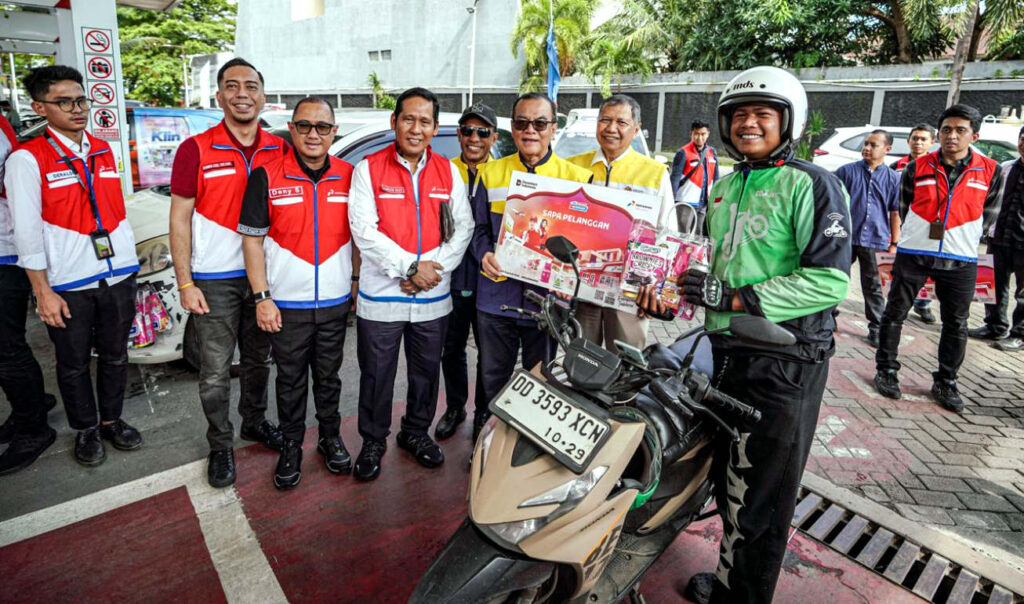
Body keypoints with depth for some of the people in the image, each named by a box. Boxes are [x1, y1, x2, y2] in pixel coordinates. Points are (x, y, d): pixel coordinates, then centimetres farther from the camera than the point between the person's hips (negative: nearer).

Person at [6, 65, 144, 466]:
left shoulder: (104, 151, 9)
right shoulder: (27, 159, -8)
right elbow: (26, 231, -9)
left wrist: (129, 266, 10)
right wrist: (43, 292, -11)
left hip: (117, 275, 4)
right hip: (68, 284, -4)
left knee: (115, 356, 14)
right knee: (74, 363, 11)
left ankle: (111, 420, 32)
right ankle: (86, 430, 29)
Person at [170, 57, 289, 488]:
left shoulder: (280, 151, 2)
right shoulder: (195, 150, -6)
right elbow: (180, 219, -5)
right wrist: (185, 283, -10)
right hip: (214, 281, -3)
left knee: (258, 360, 18)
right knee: (215, 372, 5)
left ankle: (255, 421, 39)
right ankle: (220, 446, 23)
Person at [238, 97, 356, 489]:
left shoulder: (348, 176, 1)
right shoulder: (267, 176, -7)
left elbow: (359, 236, 9)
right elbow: (252, 239, -5)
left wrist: (359, 283, 4)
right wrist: (262, 297, -9)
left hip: (335, 303, 2)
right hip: (286, 304, -2)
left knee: (328, 377, 16)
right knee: (291, 380, 12)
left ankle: (331, 438, 34)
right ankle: (291, 447, 28)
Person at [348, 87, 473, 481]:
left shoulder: (448, 172, 6)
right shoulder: (369, 169, -3)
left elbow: (463, 227, 1)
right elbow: (363, 231, -12)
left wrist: (435, 269, -13)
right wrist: (411, 266, -18)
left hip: (434, 298, 3)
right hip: (381, 296, -2)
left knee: (427, 371, 16)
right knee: (376, 375, 9)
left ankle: (416, 432, 37)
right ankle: (373, 441, 30)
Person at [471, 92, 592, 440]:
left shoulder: (576, 177, 1)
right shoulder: (491, 173, 7)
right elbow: (479, 226, 11)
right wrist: (484, 254, -10)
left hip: (546, 297, -1)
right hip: (497, 293, 2)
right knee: (493, 380, 16)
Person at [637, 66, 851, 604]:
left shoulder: (812, 185, -11)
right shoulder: (724, 186, 14)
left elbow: (830, 280, -20)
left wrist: (733, 298, -24)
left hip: (785, 362, -8)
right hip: (726, 352, 8)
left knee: (759, 498, 5)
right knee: (728, 478, 21)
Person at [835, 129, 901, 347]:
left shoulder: (894, 178, 6)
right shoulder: (847, 171, 2)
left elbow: (895, 213, 9)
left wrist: (894, 243, 7)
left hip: (875, 240, 1)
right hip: (845, 237, -1)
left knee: (873, 286, 8)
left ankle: (876, 328, 16)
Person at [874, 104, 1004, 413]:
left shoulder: (991, 172, 0)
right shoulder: (917, 168, -1)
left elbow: (988, 215, 11)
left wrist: (963, 240, 10)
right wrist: (918, 236, 11)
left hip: (960, 261, 1)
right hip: (913, 254, -1)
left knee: (956, 324, 7)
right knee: (894, 314, 3)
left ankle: (945, 383, 21)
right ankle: (886, 371, 18)